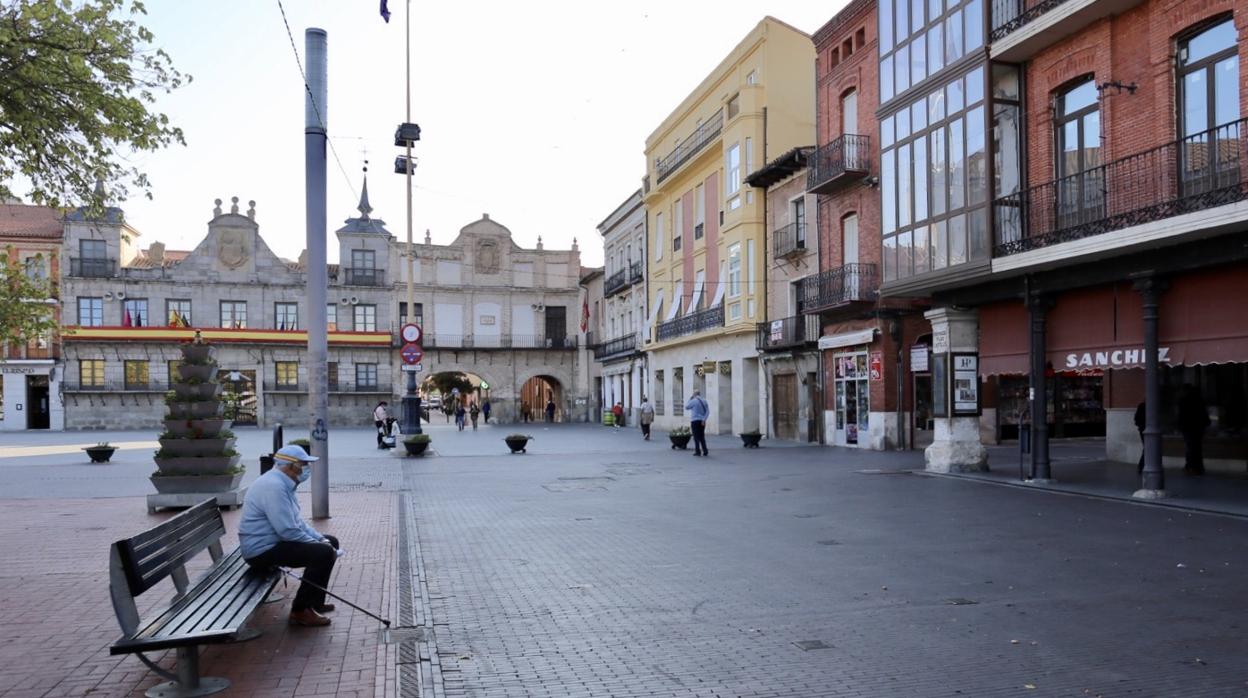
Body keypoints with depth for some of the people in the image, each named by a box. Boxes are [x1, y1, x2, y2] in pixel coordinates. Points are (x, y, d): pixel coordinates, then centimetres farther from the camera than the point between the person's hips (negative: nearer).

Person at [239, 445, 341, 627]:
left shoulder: (282, 483, 11)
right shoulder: (273, 486, -24)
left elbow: (297, 521, 16)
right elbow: (288, 531, -28)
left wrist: (321, 539, 3)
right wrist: (318, 543, -15)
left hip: (275, 541, 11)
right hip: (263, 551, -11)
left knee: (330, 543, 14)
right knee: (323, 553, -23)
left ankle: (314, 602, 20)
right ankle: (300, 610, -11)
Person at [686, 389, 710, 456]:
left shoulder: (693, 401, -9)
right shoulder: (704, 401, 8)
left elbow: (686, 407, 6)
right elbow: (707, 411, 0)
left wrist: (690, 399, 11)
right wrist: (704, 419, -5)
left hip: (695, 421, -5)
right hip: (702, 421, 5)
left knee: (696, 437, 0)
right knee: (702, 437, 11)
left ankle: (698, 451, -2)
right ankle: (705, 451, 5)